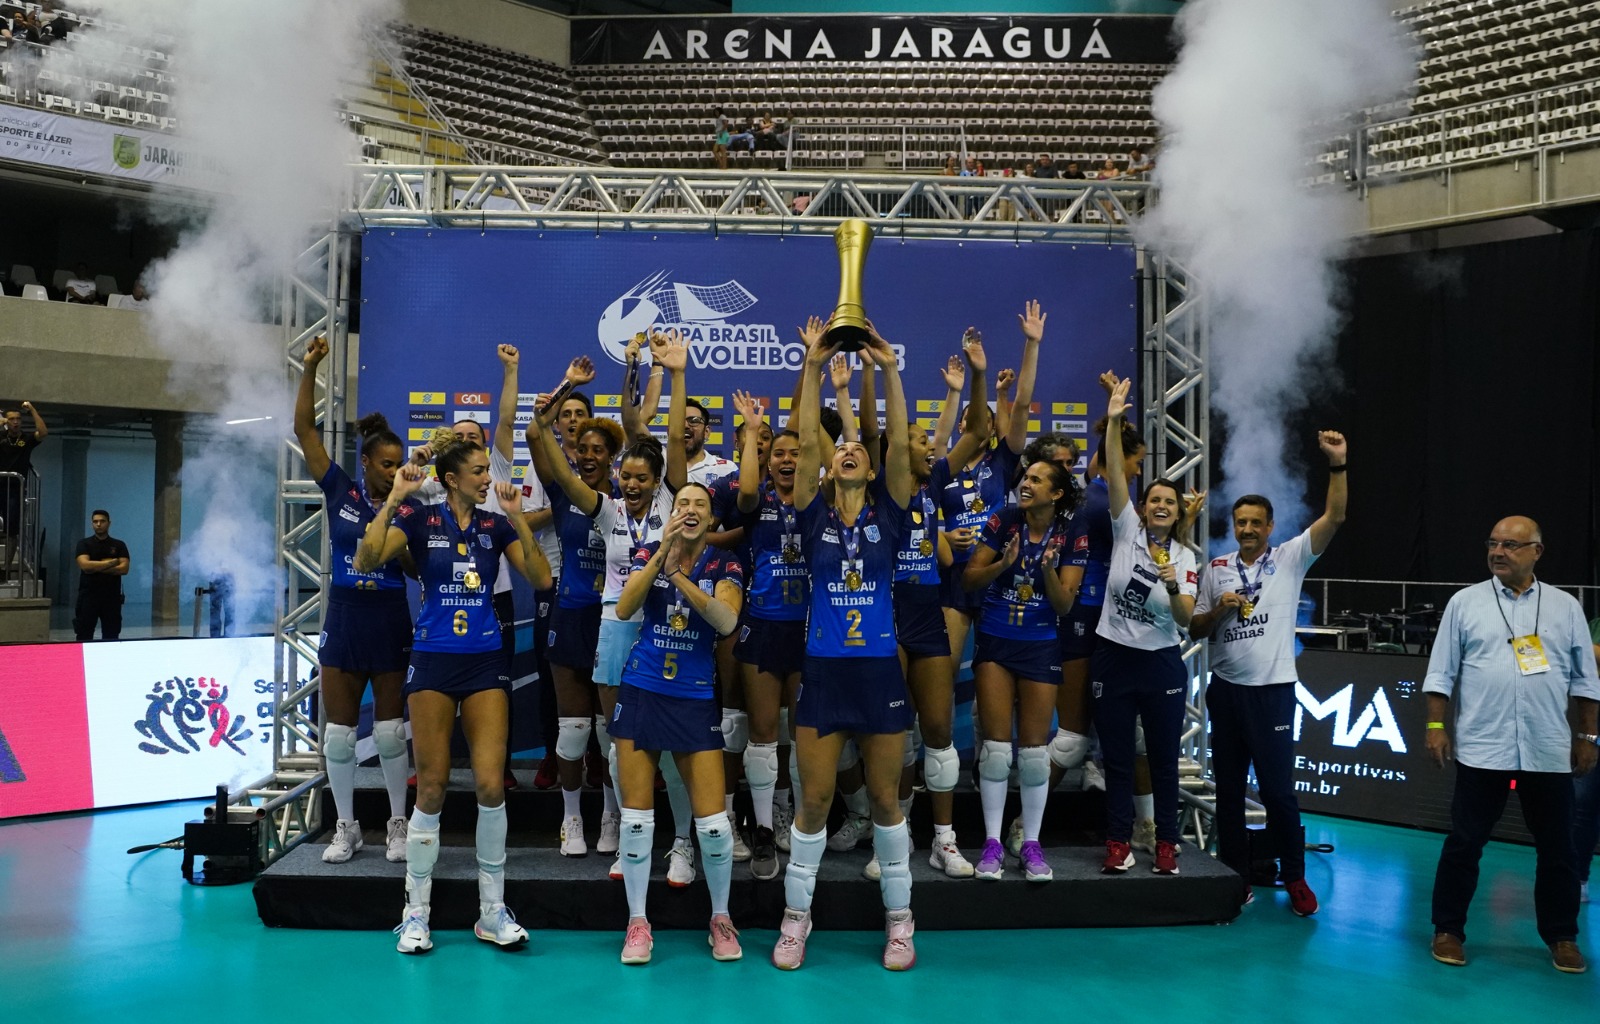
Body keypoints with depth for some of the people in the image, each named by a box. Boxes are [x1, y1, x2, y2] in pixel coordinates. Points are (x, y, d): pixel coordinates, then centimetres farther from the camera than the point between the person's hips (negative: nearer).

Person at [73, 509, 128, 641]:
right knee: (84, 634, -1)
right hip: (88, 595, -1)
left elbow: (124, 568, -6)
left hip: (112, 596, 1)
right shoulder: (84, 544, 5)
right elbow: (85, 565, -12)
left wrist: (96, 568, -10)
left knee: (111, 635, 3)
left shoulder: (119, 545, 7)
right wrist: (110, 563, -7)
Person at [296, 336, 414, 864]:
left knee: (390, 731, 6)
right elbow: (305, 429, -3)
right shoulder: (340, 491, 0)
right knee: (339, 732, 6)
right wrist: (310, 368, -11)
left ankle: (397, 825, 18)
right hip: (343, 619, 1)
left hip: (389, 622, -1)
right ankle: (346, 827, 19)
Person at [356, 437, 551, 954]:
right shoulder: (419, 519, -1)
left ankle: (492, 912, 10)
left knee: (491, 784, -4)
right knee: (432, 789, 0)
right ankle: (415, 913, 16)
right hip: (433, 662, -2)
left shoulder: (495, 524, 6)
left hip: (485, 663, 2)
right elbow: (366, 561, -14)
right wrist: (393, 499, -17)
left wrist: (518, 519, -8)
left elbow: (541, 579, -2)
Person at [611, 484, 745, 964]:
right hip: (641, 692, 1)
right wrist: (663, 554, -23)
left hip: (696, 699, -1)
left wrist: (678, 574, -28)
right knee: (636, 814, 3)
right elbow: (623, 608, -14)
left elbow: (726, 621, -20)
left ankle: (720, 918, 19)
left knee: (713, 820, -3)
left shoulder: (725, 566, -1)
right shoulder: (649, 553, 2)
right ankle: (637, 922, 19)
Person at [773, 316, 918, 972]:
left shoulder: (888, 513, 4)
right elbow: (806, 441, -5)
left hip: (879, 670, 0)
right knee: (814, 798, 4)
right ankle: (796, 917, 20)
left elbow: (900, 445, -7)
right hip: (823, 671, 0)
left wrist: (890, 370, -13)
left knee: (885, 797, 10)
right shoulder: (815, 516, 3)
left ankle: (899, 918, 23)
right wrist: (813, 366, -10)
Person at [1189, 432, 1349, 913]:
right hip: (1226, 688, 3)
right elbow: (1195, 630, 8)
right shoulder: (1216, 569, 6)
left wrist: (1337, 465, -21)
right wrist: (1219, 609, -11)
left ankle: (1295, 878, 17)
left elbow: (1334, 517, -12)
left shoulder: (1290, 558, 0)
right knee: (1228, 788, 10)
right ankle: (1235, 877, 21)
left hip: (1273, 690, -3)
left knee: (1278, 788, 1)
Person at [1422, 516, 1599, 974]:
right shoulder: (1465, 602, 2)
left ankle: (1562, 937, 25)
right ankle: (1448, 930, 15)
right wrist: (1436, 725, -3)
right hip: (1481, 748, -1)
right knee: (1464, 843, 4)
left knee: (1557, 849, 10)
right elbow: (1441, 672, 2)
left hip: (1549, 751, 2)